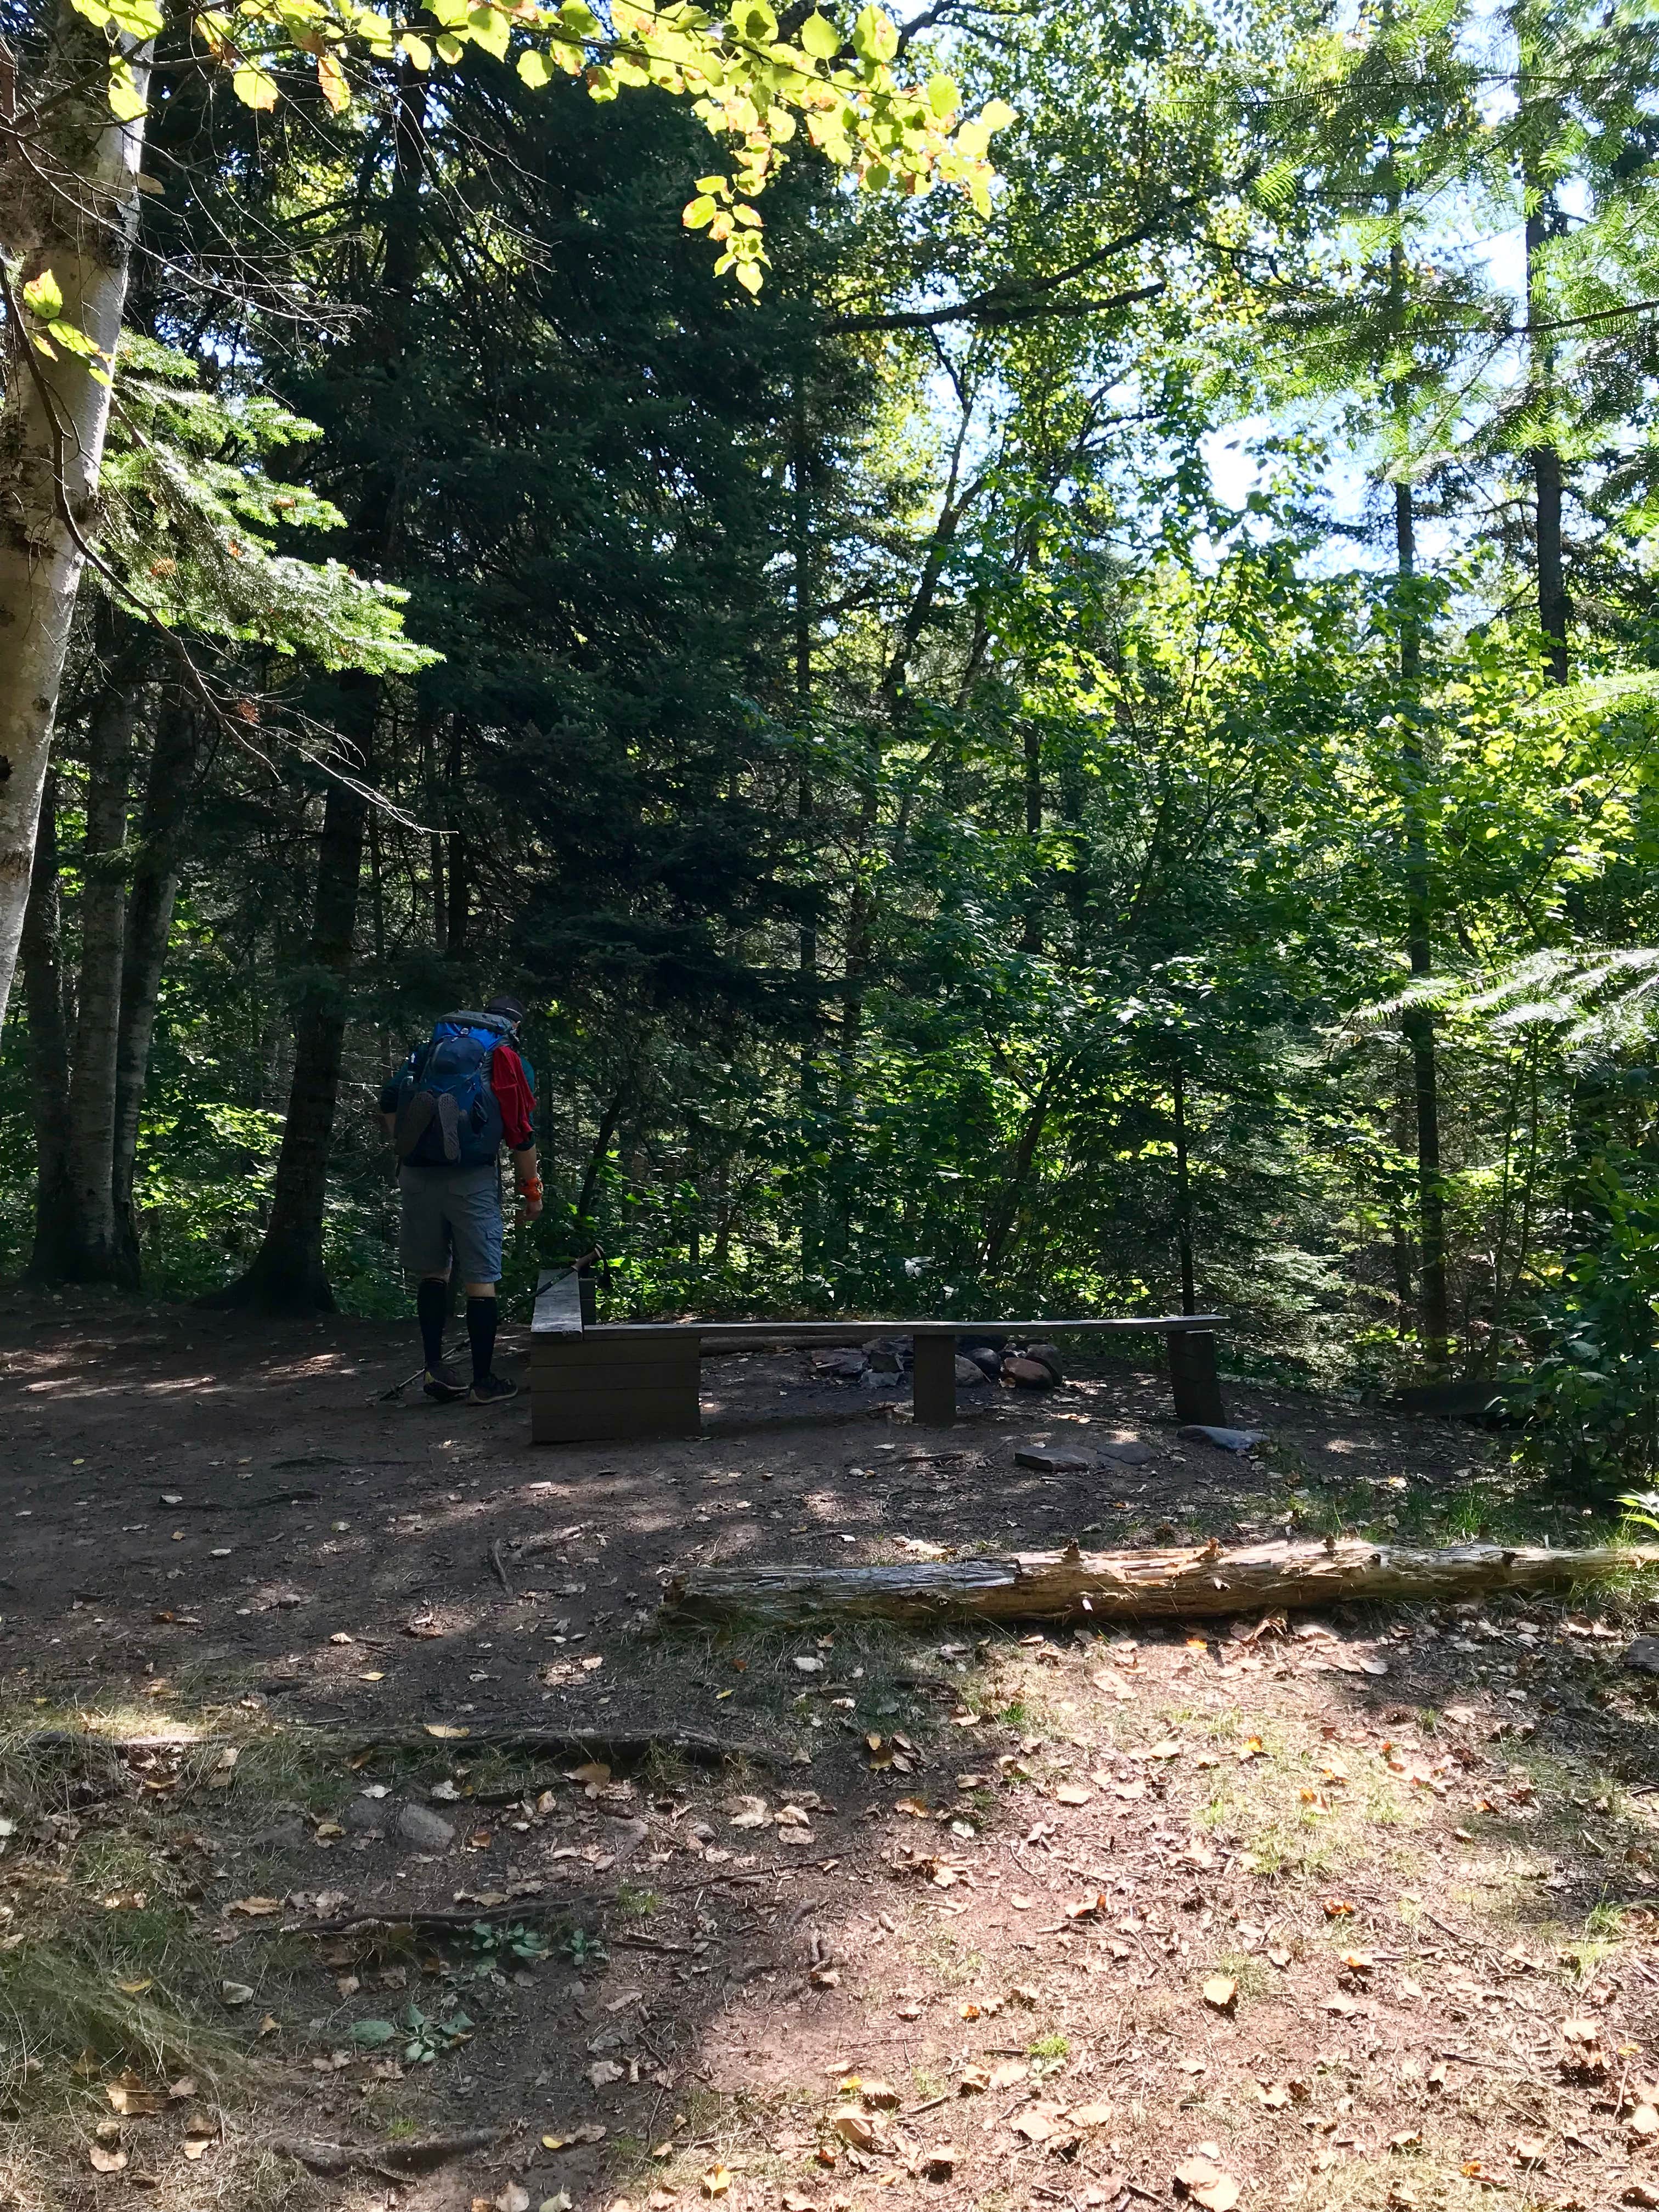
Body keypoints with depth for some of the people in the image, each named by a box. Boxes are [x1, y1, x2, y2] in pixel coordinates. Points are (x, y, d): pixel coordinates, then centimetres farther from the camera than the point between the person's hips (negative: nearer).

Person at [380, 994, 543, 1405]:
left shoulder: (430, 1047, 16)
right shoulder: (511, 1062, 4)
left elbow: (388, 1104, 10)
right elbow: (522, 1135, 1)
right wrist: (531, 1190, 10)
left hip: (417, 1174, 4)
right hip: (472, 1180, -4)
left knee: (432, 1271, 17)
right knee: (480, 1280, 3)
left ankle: (434, 1367, 10)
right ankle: (484, 1382, 8)